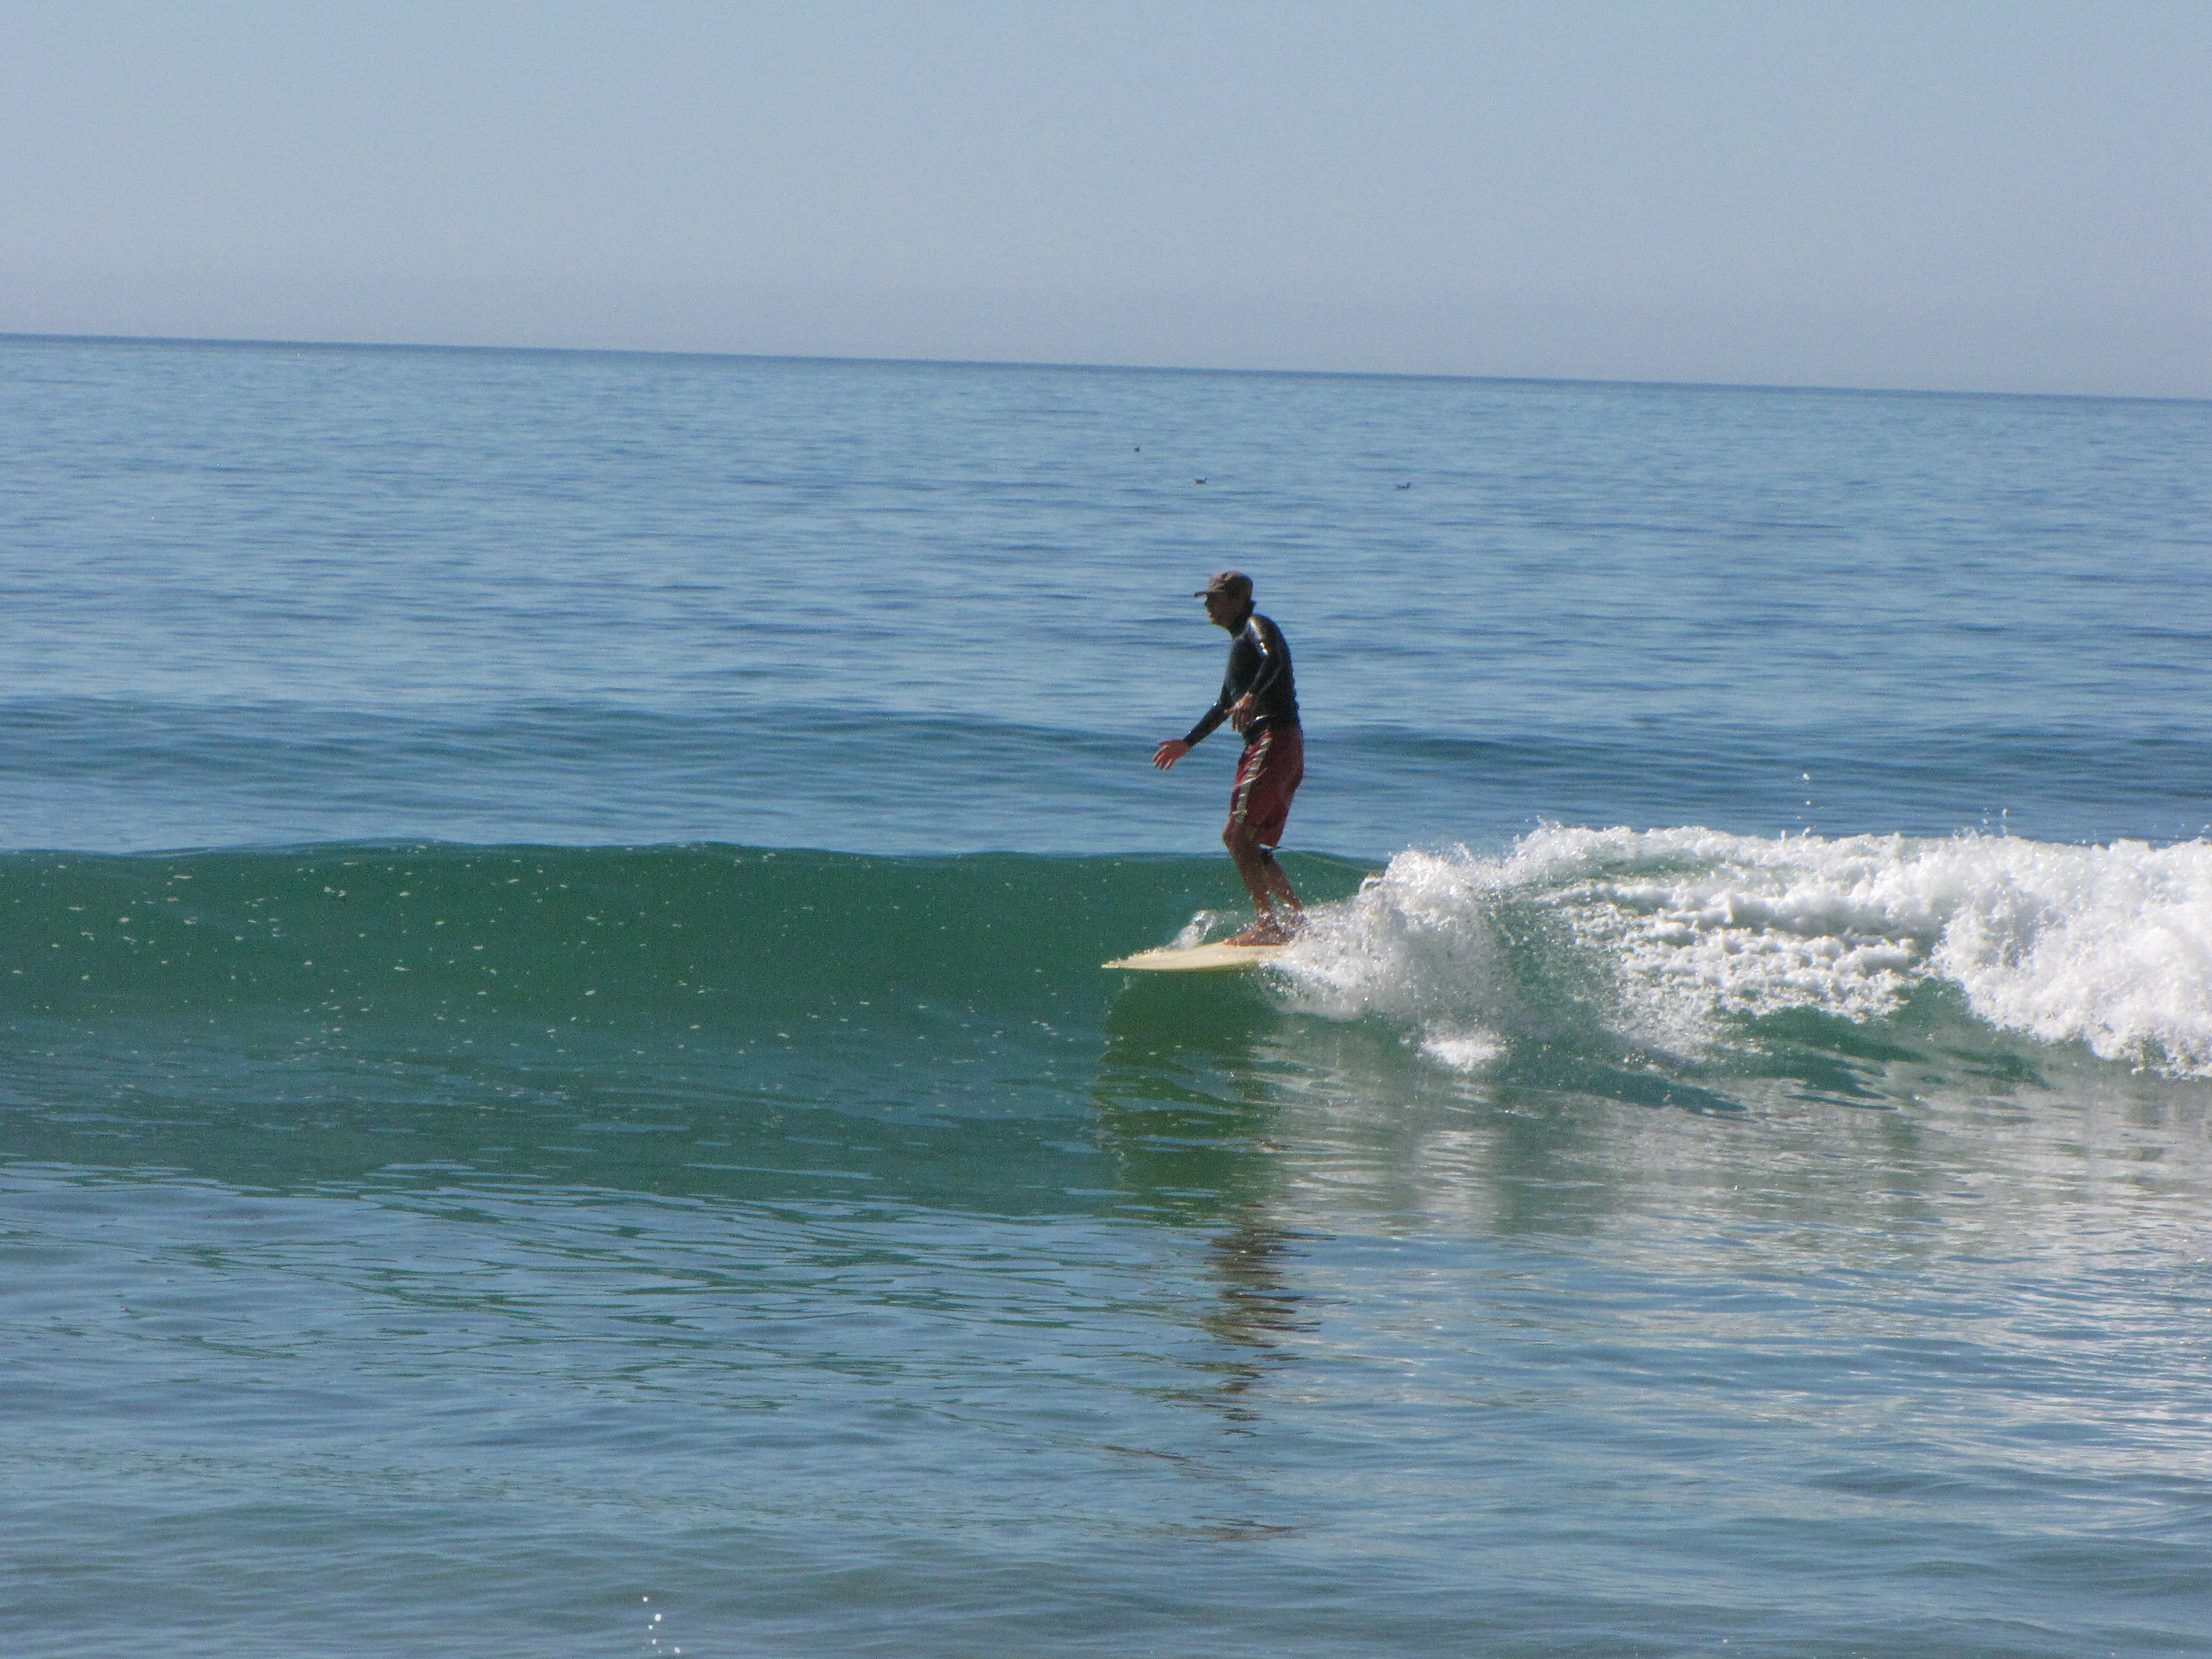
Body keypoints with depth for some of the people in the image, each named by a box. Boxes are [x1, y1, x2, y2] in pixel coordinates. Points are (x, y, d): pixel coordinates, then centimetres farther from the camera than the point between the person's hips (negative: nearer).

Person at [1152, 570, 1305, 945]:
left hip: (1276, 741, -10)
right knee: (1239, 840, 11)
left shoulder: (1256, 627, -2)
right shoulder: (1239, 643, 27)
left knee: (1240, 834, -16)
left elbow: (1273, 660, -26)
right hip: (1262, 746, 10)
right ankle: (1298, 918, 12)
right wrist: (1187, 743, 41)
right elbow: (1224, 706, 38)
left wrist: (1252, 696, -44)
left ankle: (1267, 924, -21)